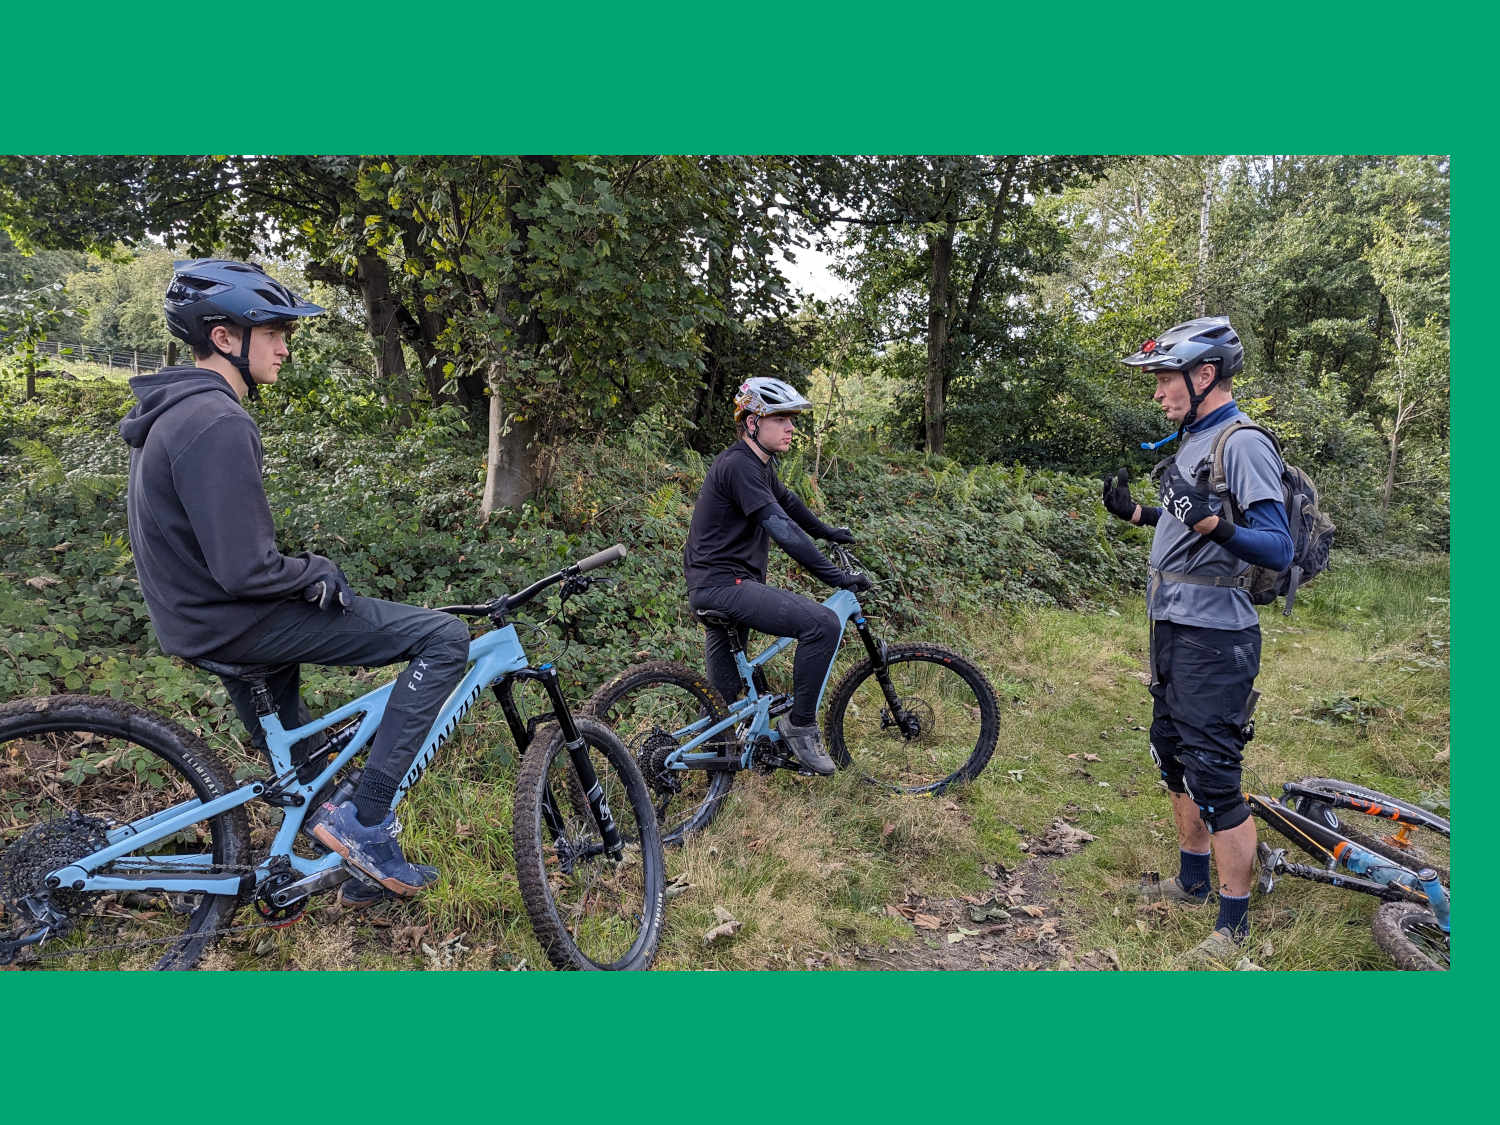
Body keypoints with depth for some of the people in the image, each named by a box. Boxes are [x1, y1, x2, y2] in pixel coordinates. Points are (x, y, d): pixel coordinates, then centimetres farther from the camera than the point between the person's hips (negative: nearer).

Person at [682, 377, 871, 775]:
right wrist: (837, 576, -27)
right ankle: (800, 726, -7)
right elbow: (782, 529, -26)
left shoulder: (759, 464, 14)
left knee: (723, 694, 19)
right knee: (823, 624, -20)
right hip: (723, 583, -11)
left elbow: (787, 501, 33)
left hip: (716, 585, 11)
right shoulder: (738, 465, -18)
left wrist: (828, 532, 43)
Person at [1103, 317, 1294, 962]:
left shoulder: (1243, 444, -16)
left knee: (1213, 776, -5)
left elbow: (1278, 550, -25)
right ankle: (1193, 882, 36)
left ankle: (1232, 927, 9)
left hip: (1213, 639, -10)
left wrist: (1212, 523, -40)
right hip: (1171, 628, 10)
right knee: (1174, 759, 19)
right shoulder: (1193, 441, 13)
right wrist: (1134, 512, 18)